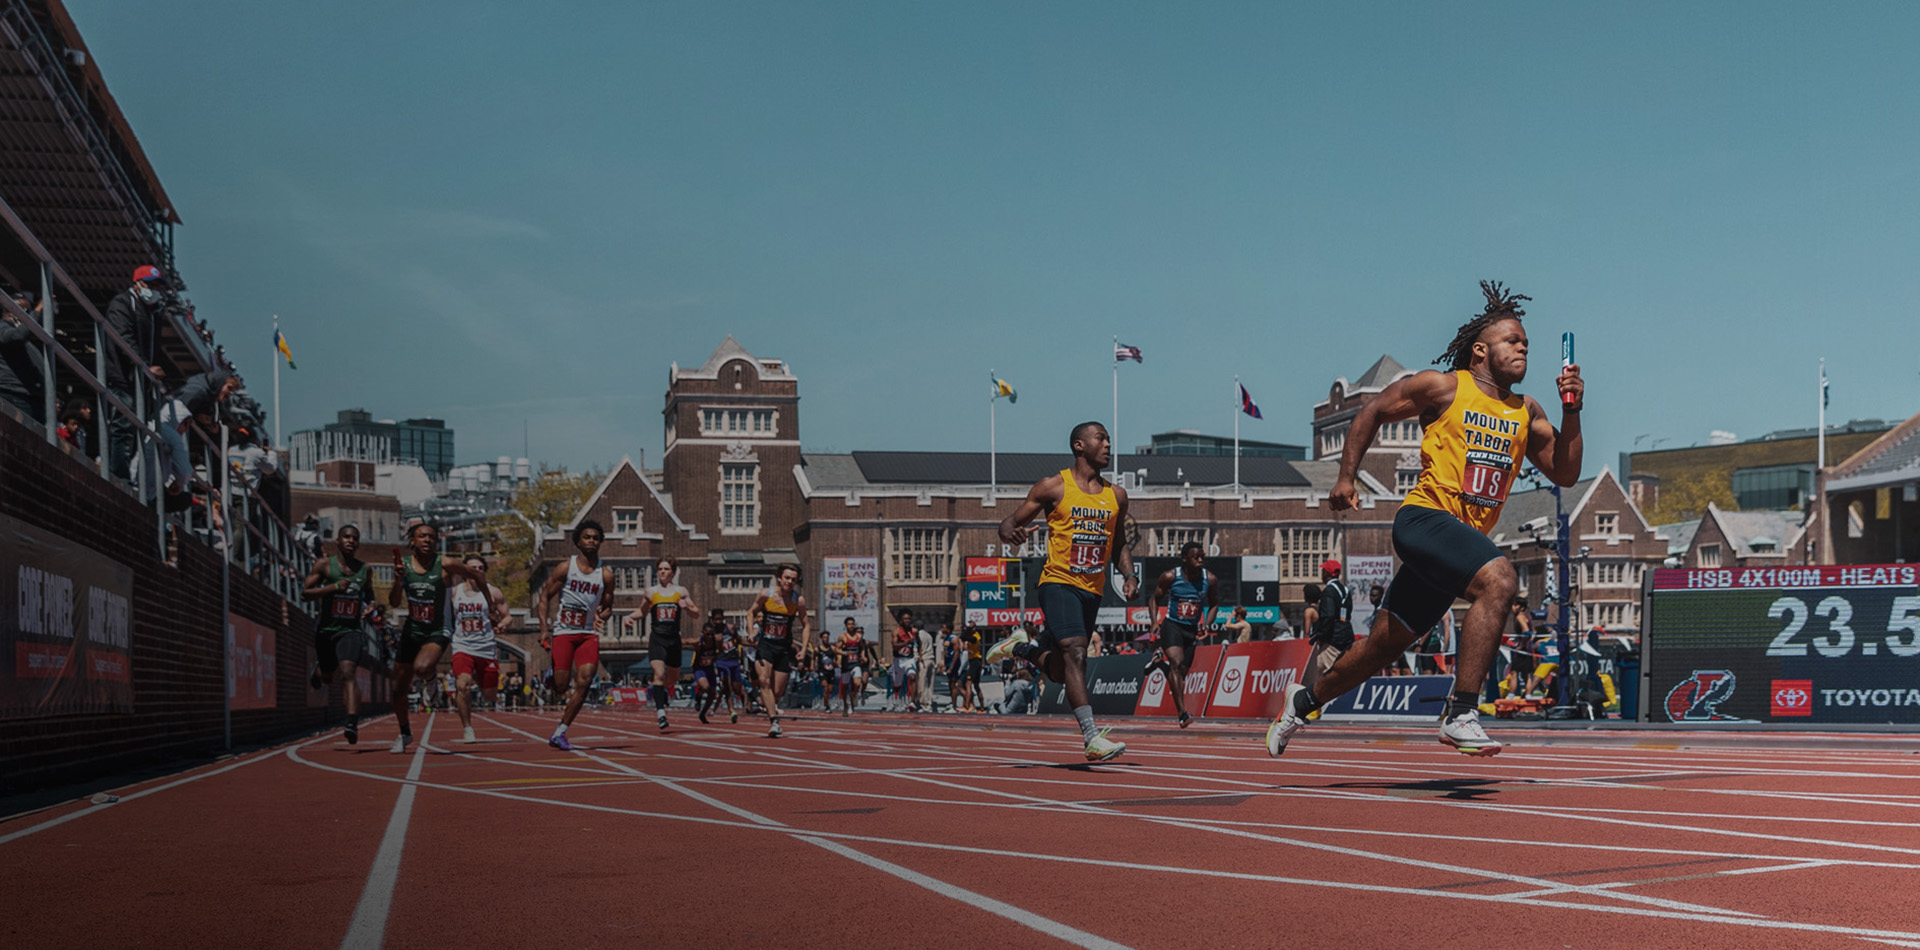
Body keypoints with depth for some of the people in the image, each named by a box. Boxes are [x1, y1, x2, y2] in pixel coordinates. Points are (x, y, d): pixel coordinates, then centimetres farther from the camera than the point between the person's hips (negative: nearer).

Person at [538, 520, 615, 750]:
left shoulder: (605, 574, 2)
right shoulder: (566, 567, -4)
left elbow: (608, 606, 11)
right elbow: (545, 595, 0)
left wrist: (602, 615, -13)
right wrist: (544, 629, -10)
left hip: (588, 633, 2)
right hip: (562, 631, -2)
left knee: (584, 682, -15)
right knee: (560, 687, -6)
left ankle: (559, 733, -7)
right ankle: (552, 672, 33)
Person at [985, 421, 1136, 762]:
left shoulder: (1116, 495, 11)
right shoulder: (1053, 487, -3)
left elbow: (1118, 544, 23)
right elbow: (1009, 523, 0)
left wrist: (1128, 575, 4)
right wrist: (1013, 532, -24)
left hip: (1093, 591, 6)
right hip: (1059, 582, -5)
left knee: (1058, 671, 12)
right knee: (1075, 653, -23)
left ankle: (1021, 647, 43)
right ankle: (1092, 738, -26)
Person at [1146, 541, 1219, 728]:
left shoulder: (1210, 579, -5)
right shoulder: (1170, 577, -10)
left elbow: (1213, 604, 12)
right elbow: (1154, 599, 4)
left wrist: (1206, 623, -4)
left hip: (1192, 629, 4)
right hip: (1172, 626, -4)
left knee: (1182, 671, 10)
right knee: (1176, 664, -24)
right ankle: (1182, 714, -31)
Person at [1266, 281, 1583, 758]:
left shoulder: (1527, 413, 13)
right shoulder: (1443, 387, -2)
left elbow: (1565, 473, 11)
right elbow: (1372, 411, 7)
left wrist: (1571, 413, -1)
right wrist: (1346, 477, 1)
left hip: (1467, 536, 7)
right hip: (1425, 517, -7)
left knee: (1387, 643, 15)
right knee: (1499, 578, -32)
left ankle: (1305, 700, 38)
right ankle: (1460, 715, -31)